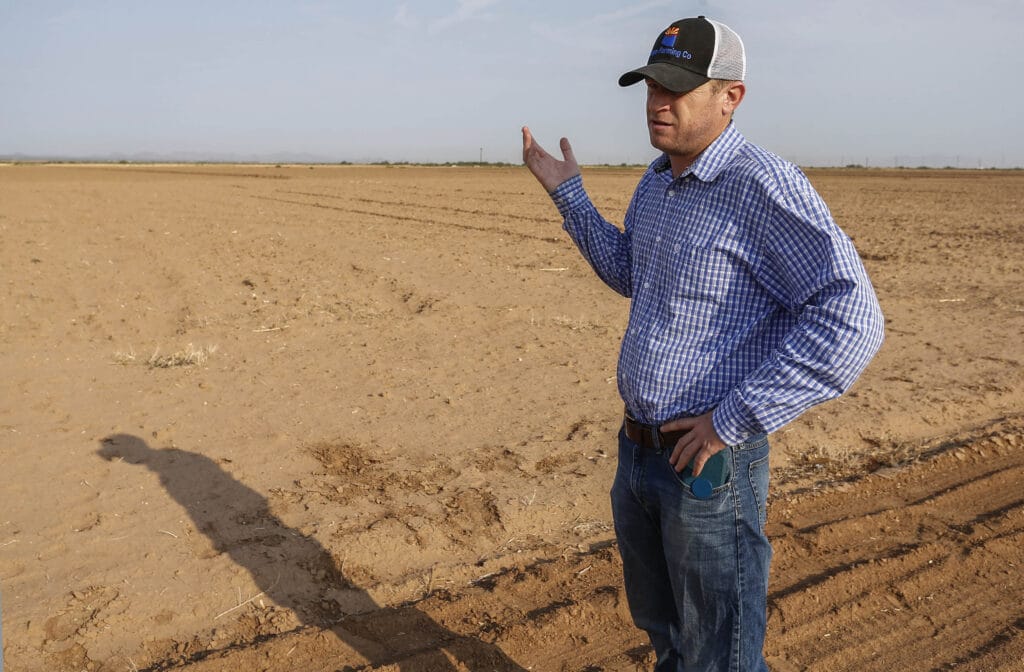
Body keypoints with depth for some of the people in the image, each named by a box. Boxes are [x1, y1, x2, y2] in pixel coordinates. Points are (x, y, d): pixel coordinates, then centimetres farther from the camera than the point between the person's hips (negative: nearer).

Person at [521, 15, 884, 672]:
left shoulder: (765, 185, -20)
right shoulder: (658, 181, 7)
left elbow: (852, 320, -28)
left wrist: (732, 422, -25)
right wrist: (569, 194, 15)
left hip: (709, 464, -8)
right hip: (638, 449, 8)